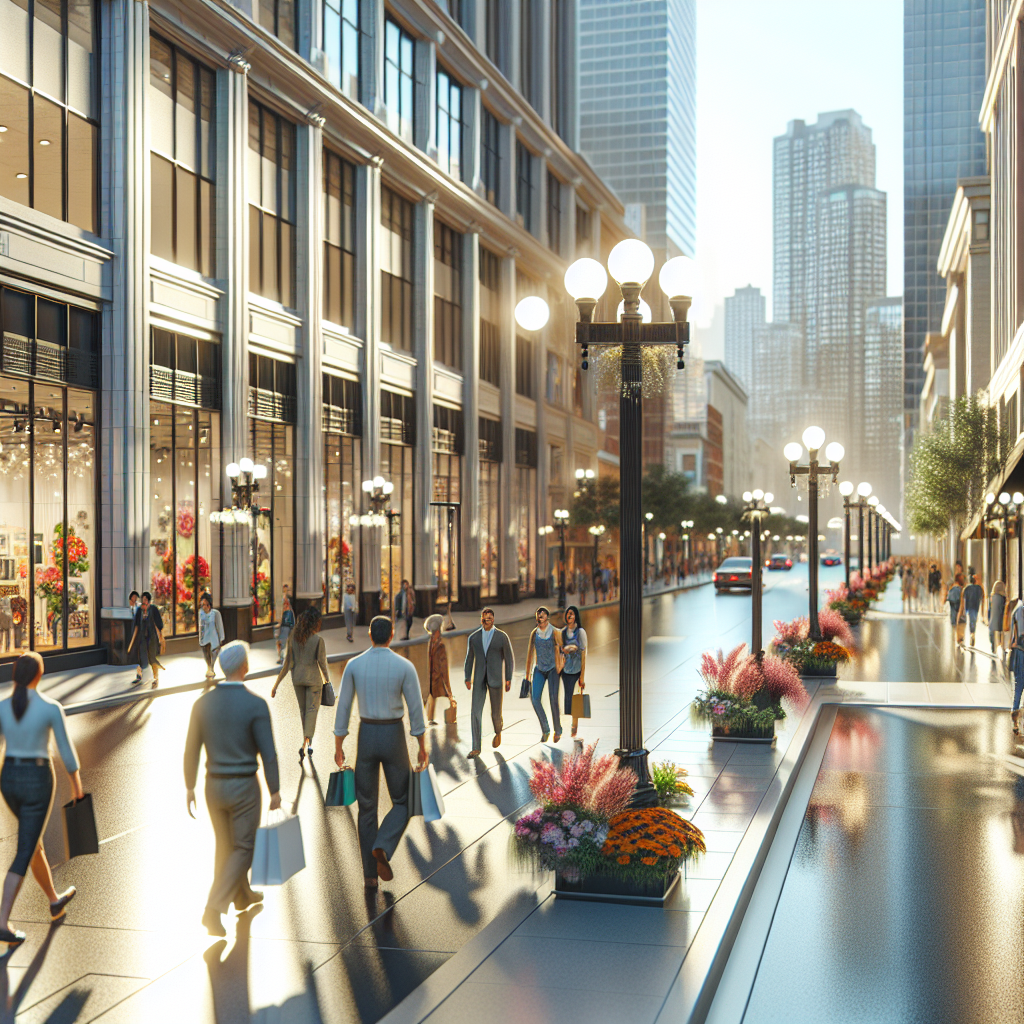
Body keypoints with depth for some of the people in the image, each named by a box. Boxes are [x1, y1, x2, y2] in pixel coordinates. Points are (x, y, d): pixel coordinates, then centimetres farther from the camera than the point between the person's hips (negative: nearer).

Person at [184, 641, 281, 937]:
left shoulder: (203, 703, -5)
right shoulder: (256, 704, -18)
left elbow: (191, 750, 0)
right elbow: (268, 753, -17)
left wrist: (189, 788, 11)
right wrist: (275, 790, -5)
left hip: (214, 786, 5)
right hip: (244, 788, -5)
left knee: (225, 845, 23)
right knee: (243, 850, 8)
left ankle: (242, 897, 42)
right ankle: (213, 909, -6)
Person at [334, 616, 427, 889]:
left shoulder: (353, 665, -5)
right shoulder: (405, 666, -10)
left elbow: (343, 708, -2)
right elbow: (416, 710, -9)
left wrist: (338, 747, 7)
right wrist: (423, 749, 0)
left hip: (366, 738, 2)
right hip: (394, 738, -2)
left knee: (367, 807, 13)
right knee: (402, 803, 14)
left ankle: (370, 875, 14)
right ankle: (382, 849, -14)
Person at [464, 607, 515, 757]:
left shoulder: (502, 637, -5)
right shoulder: (473, 637, 3)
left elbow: (509, 659, -2)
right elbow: (469, 659, 12)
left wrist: (509, 680, -8)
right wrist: (467, 679, 8)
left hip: (496, 678, -2)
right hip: (479, 679, 2)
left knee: (496, 713, 6)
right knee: (476, 712, -9)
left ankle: (498, 732, 42)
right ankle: (476, 748, -6)